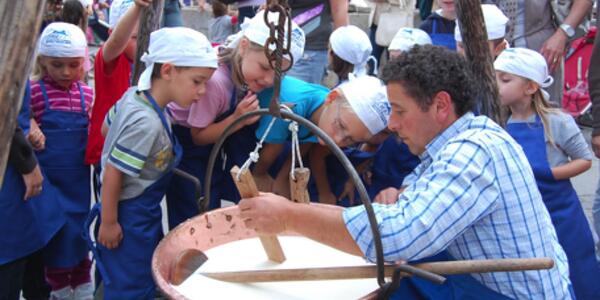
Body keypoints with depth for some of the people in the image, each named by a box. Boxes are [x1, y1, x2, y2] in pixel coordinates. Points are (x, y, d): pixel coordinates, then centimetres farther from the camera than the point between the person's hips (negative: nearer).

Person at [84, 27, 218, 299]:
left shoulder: (134, 95, -4)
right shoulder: (147, 123, -31)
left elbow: (107, 128, 12)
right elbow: (112, 173, -25)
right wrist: (108, 222, -16)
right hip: (130, 217, -9)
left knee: (152, 274, 22)